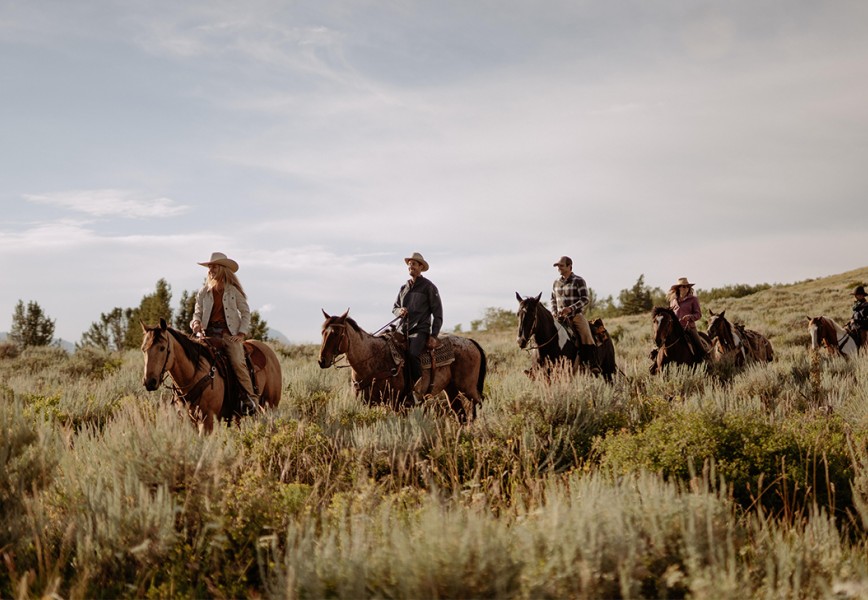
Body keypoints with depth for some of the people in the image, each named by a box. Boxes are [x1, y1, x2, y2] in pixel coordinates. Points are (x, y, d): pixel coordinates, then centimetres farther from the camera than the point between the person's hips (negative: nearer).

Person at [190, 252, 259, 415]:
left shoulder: (233, 291, 6)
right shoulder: (204, 292, 14)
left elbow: (245, 312, 6)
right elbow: (198, 311, 14)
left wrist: (242, 333, -6)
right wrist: (196, 322, -10)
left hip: (230, 333, -3)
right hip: (209, 333, 3)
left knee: (238, 362, -22)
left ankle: (251, 398, -20)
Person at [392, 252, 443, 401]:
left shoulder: (428, 287, 2)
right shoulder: (404, 287, 18)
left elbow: (437, 313, 0)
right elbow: (394, 307, 27)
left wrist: (434, 335, -9)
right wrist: (399, 311, 0)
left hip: (420, 330, -6)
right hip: (403, 330, 6)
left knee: (412, 354, -32)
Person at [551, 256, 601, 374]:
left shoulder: (578, 281, -3)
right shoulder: (556, 283, 13)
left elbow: (585, 298, -10)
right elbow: (553, 299, 24)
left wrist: (571, 308, -21)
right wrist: (554, 313, 6)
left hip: (576, 315, -5)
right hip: (561, 317, 5)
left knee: (586, 335, -24)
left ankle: (594, 366, -30)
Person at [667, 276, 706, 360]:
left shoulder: (693, 299, 2)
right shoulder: (673, 300, 13)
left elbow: (698, 314, -2)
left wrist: (690, 317, -21)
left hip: (689, 327, -3)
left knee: (699, 347, -14)